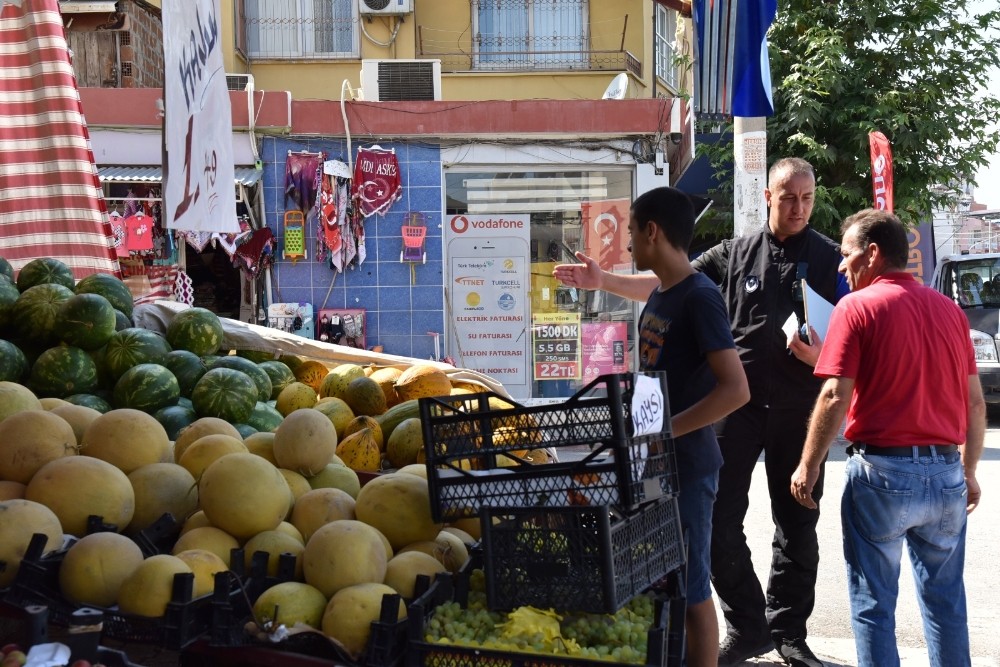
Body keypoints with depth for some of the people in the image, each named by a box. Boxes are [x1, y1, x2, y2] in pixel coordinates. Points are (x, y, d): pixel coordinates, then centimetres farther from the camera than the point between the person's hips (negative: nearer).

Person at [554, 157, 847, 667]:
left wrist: (822, 355, -18)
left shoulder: (831, 259, 2)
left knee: (797, 524, 8)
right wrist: (603, 281, -4)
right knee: (718, 519, -1)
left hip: (800, 409, -1)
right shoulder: (735, 253, 6)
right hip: (736, 404, 1)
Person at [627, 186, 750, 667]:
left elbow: (735, 389, -24)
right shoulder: (658, 294, 11)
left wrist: (664, 431, -24)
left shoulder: (699, 297, -16)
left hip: (684, 464, -9)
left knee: (690, 588, 1)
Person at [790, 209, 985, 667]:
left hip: (883, 470, -5)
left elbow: (835, 397, -14)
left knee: (874, 603, 5)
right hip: (947, 474, 5)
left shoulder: (857, 307, -7)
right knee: (945, 599, 16)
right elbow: (976, 402, 13)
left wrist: (808, 467, -6)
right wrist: (968, 472, 21)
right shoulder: (949, 310, 10)